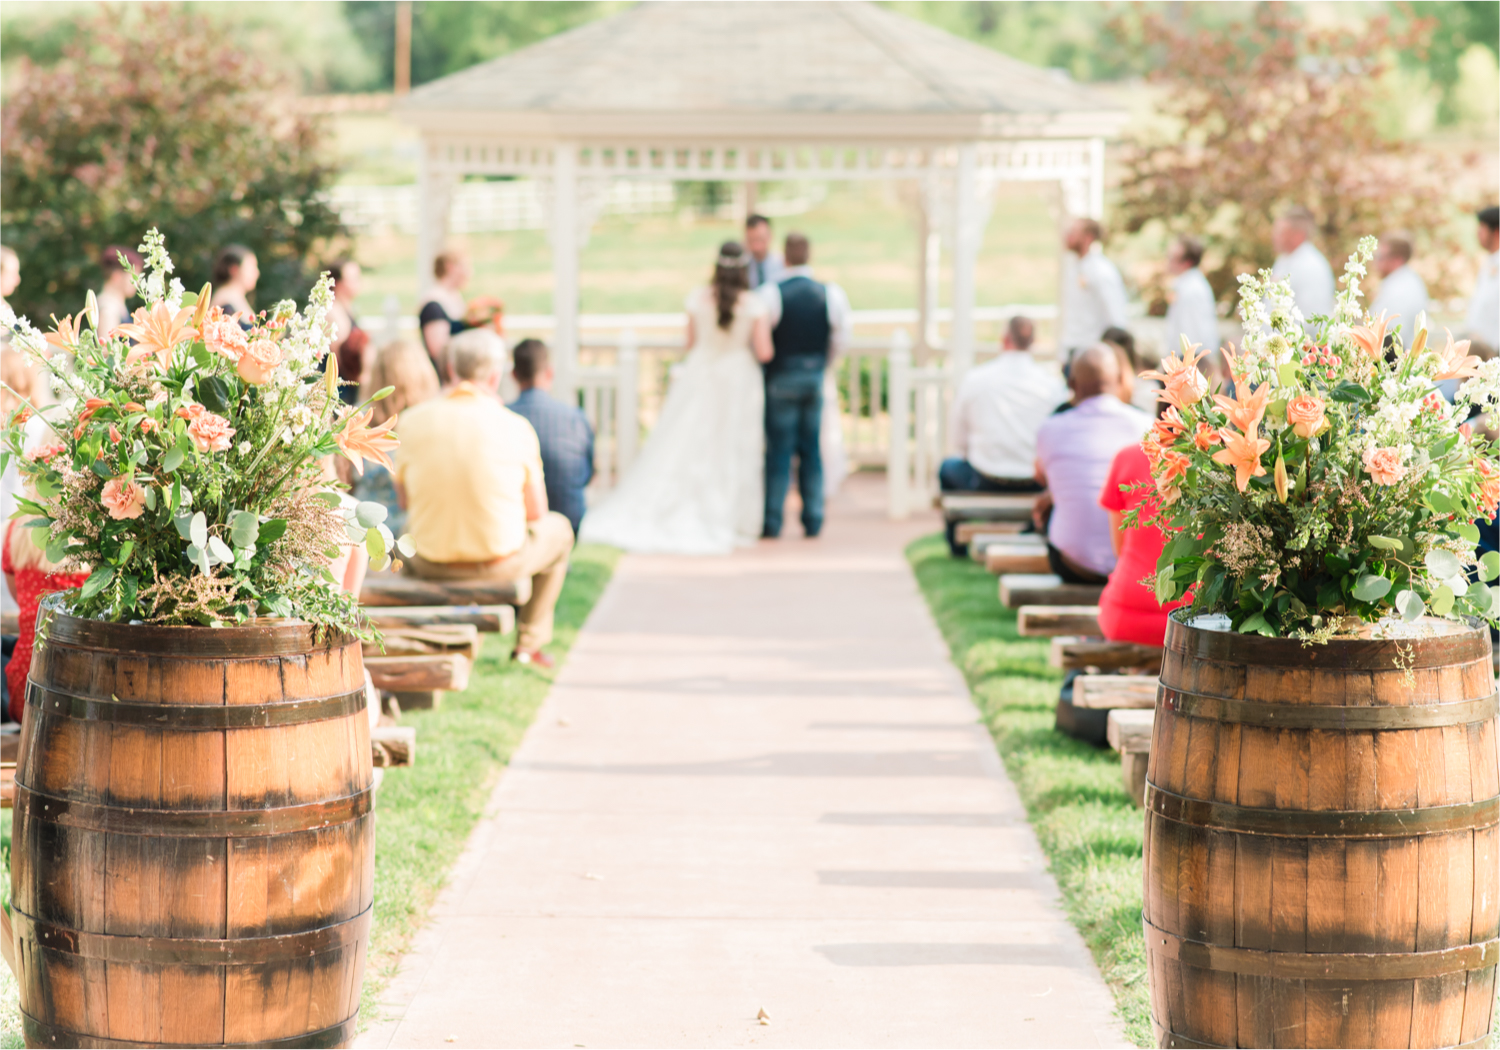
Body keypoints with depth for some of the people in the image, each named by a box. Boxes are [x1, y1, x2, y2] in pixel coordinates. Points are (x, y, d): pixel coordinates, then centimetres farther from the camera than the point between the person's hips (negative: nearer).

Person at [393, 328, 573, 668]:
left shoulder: (413, 420, -9)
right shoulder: (515, 426, -13)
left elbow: (404, 499, 5)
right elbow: (536, 513, -4)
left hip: (430, 565, 2)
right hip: (501, 565, -2)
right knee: (558, 529, 30)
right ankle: (529, 643, 34)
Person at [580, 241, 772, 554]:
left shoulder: (698, 297, -5)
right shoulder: (754, 304, -11)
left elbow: (690, 343, 4)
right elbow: (764, 353, -11)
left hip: (699, 377, 2)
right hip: (739, 381, -2)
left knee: (681, 450, 6)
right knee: (731, 454, 6)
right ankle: (728, 524, 8)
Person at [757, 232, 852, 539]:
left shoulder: (771, 294, -13)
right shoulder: (831, 294, -3)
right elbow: (841, 338, 1)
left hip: (781, 378, -3)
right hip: (816, 376, 3)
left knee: (779, 450, 1)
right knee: (812, 450, 10)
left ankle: (773, 522, 1)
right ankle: (813, 521, 10)